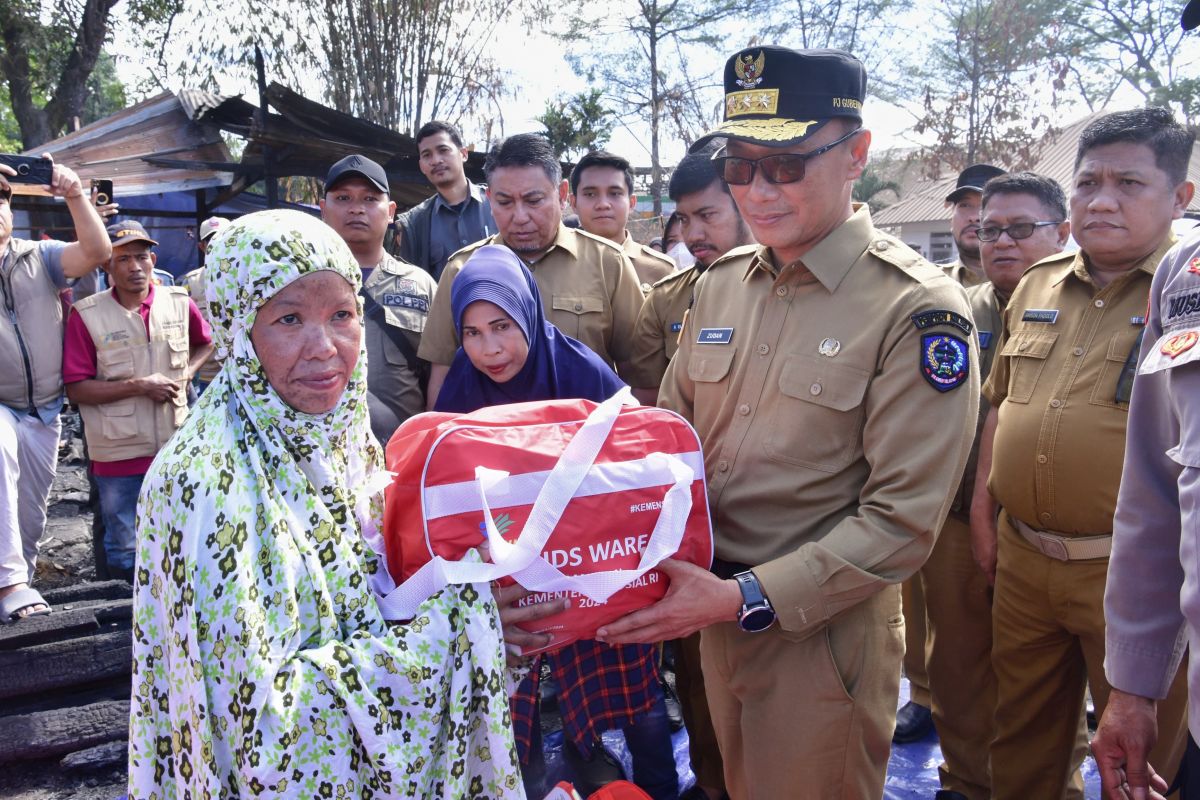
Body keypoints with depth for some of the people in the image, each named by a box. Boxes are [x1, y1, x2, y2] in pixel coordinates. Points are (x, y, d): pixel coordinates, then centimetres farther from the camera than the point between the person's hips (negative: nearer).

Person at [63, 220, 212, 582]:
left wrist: (186, 372, 1)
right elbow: (76, 389, -10)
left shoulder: (179, 302, 0)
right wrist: (139, 386, -18)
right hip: (118, 456, -2)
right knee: (124, 550, 12)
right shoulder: (86, 315, -9)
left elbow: (205, 342, 20)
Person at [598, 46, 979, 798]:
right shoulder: (722, 284, 2)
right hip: (716, 619, 5)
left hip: (823, 634, -5)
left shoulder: (918, 310, -16)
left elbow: (901, 520, -18)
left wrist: (745, 598, -22)